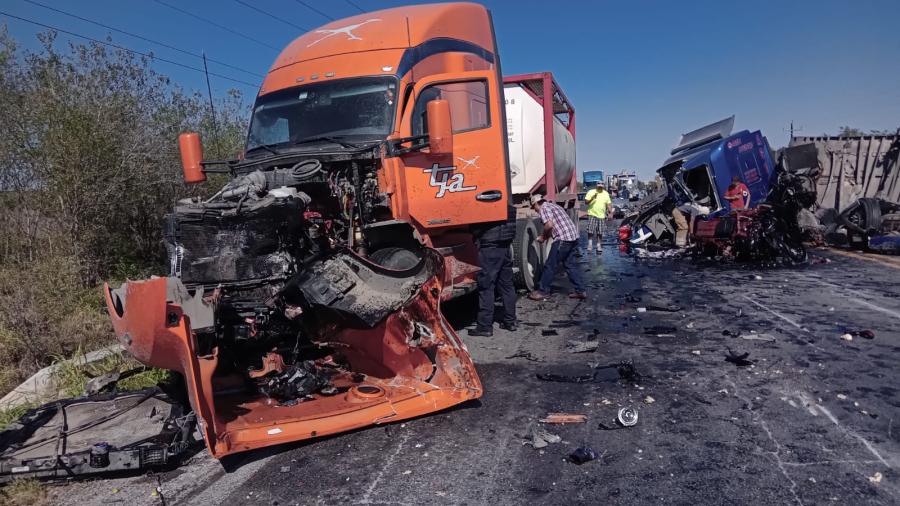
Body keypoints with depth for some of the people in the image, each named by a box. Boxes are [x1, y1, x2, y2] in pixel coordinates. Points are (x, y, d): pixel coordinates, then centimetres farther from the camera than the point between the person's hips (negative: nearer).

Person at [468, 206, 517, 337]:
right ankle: (510, 321, 22)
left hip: (489, 249, -8)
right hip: (505, 248, 8)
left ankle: (485, 326, -2)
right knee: (506, 285, 14)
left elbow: (476, 230, -12)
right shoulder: (508, 208, 9)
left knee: (486, 288, -4)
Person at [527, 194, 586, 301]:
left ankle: (542, 291, 8)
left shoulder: (544, 208, -4)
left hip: (563, 239, -9)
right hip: (573, 236, 9)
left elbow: (549, 225, -19)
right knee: (570, 264, 15)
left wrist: (543, 237, -3)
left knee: (550, 265, 1)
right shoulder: (553, 206, 25)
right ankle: (580, 291, 16)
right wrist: (545, 236, 21)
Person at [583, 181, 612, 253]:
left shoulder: (606, 194, 10)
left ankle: (599, 246, 13)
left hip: (601, 215, 3)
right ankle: (590, 244, 0)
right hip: (592, 214, -3)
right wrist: (592, 198, -21)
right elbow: (586, 202, -5)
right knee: (590, 231, -10)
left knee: (600, 232, 5)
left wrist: (610, 213, 2)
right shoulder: (591, 192, 0)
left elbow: (609, 204, 12)